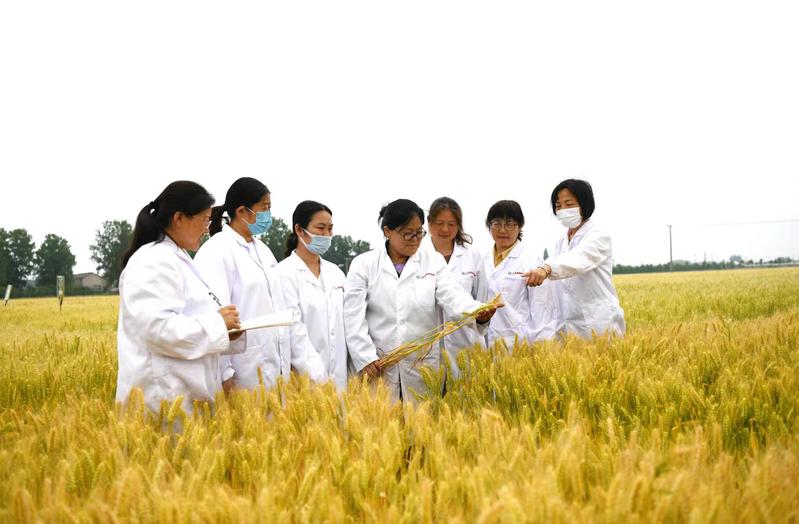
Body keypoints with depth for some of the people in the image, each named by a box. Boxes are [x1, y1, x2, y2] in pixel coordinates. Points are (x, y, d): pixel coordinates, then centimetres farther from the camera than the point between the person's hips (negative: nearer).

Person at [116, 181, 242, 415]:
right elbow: (159, 328, -25)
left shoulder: (175, 258, 17)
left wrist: (222, 327, 8)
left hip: (184, 392, 10)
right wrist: (216, 323, -14)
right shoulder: (154, 263, -15)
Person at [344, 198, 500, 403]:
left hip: (423, 367, 1)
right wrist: (365, 359, -12)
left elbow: (453, 296, -9)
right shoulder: (364, 264, 2)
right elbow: (354, 316, -2)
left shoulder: (434, 261, 6)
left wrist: (478, 312, -29)